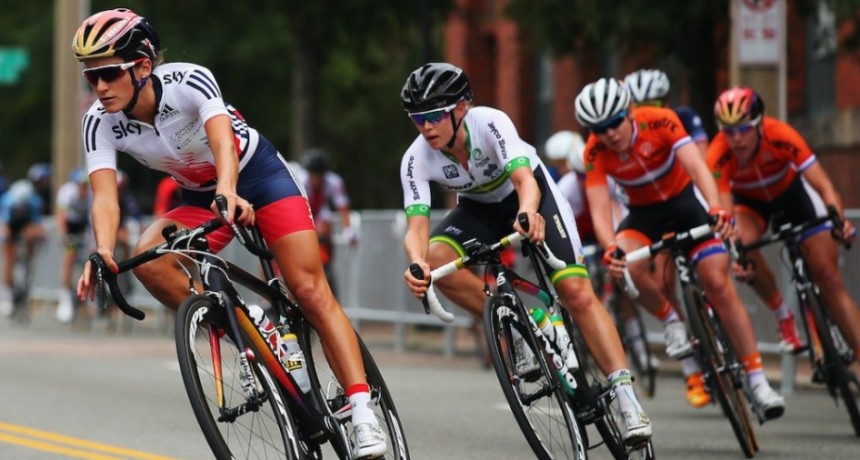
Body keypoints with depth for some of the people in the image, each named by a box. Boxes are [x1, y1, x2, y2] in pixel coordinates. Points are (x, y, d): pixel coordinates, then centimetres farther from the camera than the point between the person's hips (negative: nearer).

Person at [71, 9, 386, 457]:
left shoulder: (189, 81, -30)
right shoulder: (100, 123, -19)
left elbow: (222, 139, -46)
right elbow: (105, 195, -29)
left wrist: (228, 190, -66)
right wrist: (103, 252, -49)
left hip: (257, 174, -4)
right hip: (200, 198, 4)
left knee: (311, 292, -15)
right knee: (148, 259, -26)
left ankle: (363, 413, -17)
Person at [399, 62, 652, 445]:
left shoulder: (490, 123, -33)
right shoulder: (416, 160, -25)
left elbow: (524, 180, -45)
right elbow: (417, 226, -33)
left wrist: (528, 213, -69)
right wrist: (417, 263, -56)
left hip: (532, 194, -3)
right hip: (479, 209, 3)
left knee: (576, 290, -19)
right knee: (436, 261, -28)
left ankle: (627, 399, -21)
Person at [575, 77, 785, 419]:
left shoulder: (660, 121, -26)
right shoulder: (596, 153, -21)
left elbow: (697, 167, -36)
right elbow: (599, 209, -28)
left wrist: (716, 209, -54)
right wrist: (611, 248, -49)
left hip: (685, 200, -1)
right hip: (644, 212, 1)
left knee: (718, 283, -14)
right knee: (627, 265, -32)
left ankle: (757, 381, -10)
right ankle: (671, 322, -4)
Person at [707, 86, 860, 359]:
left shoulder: (781, 137, -35)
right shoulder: (719, 157, -34)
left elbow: (823, 185, -36)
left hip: (790, 192, 0)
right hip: (749, 201, 0)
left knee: (829, 277, -8)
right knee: (744, 242, -33)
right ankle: (782, 314, -10)